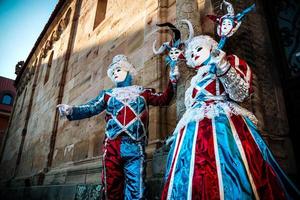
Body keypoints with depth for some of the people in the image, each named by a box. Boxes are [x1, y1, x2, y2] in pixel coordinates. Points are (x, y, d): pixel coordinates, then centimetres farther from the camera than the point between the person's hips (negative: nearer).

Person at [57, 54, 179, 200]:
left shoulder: (143, 92, 17)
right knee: (112, 188, 8)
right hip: (112, 147, 2)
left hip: (135, 148, -1)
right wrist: (71, 110, -10)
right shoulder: (108, 94, 18)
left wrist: (172, 82, -1)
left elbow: (164, 99, 10)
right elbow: (90, 108, 6)